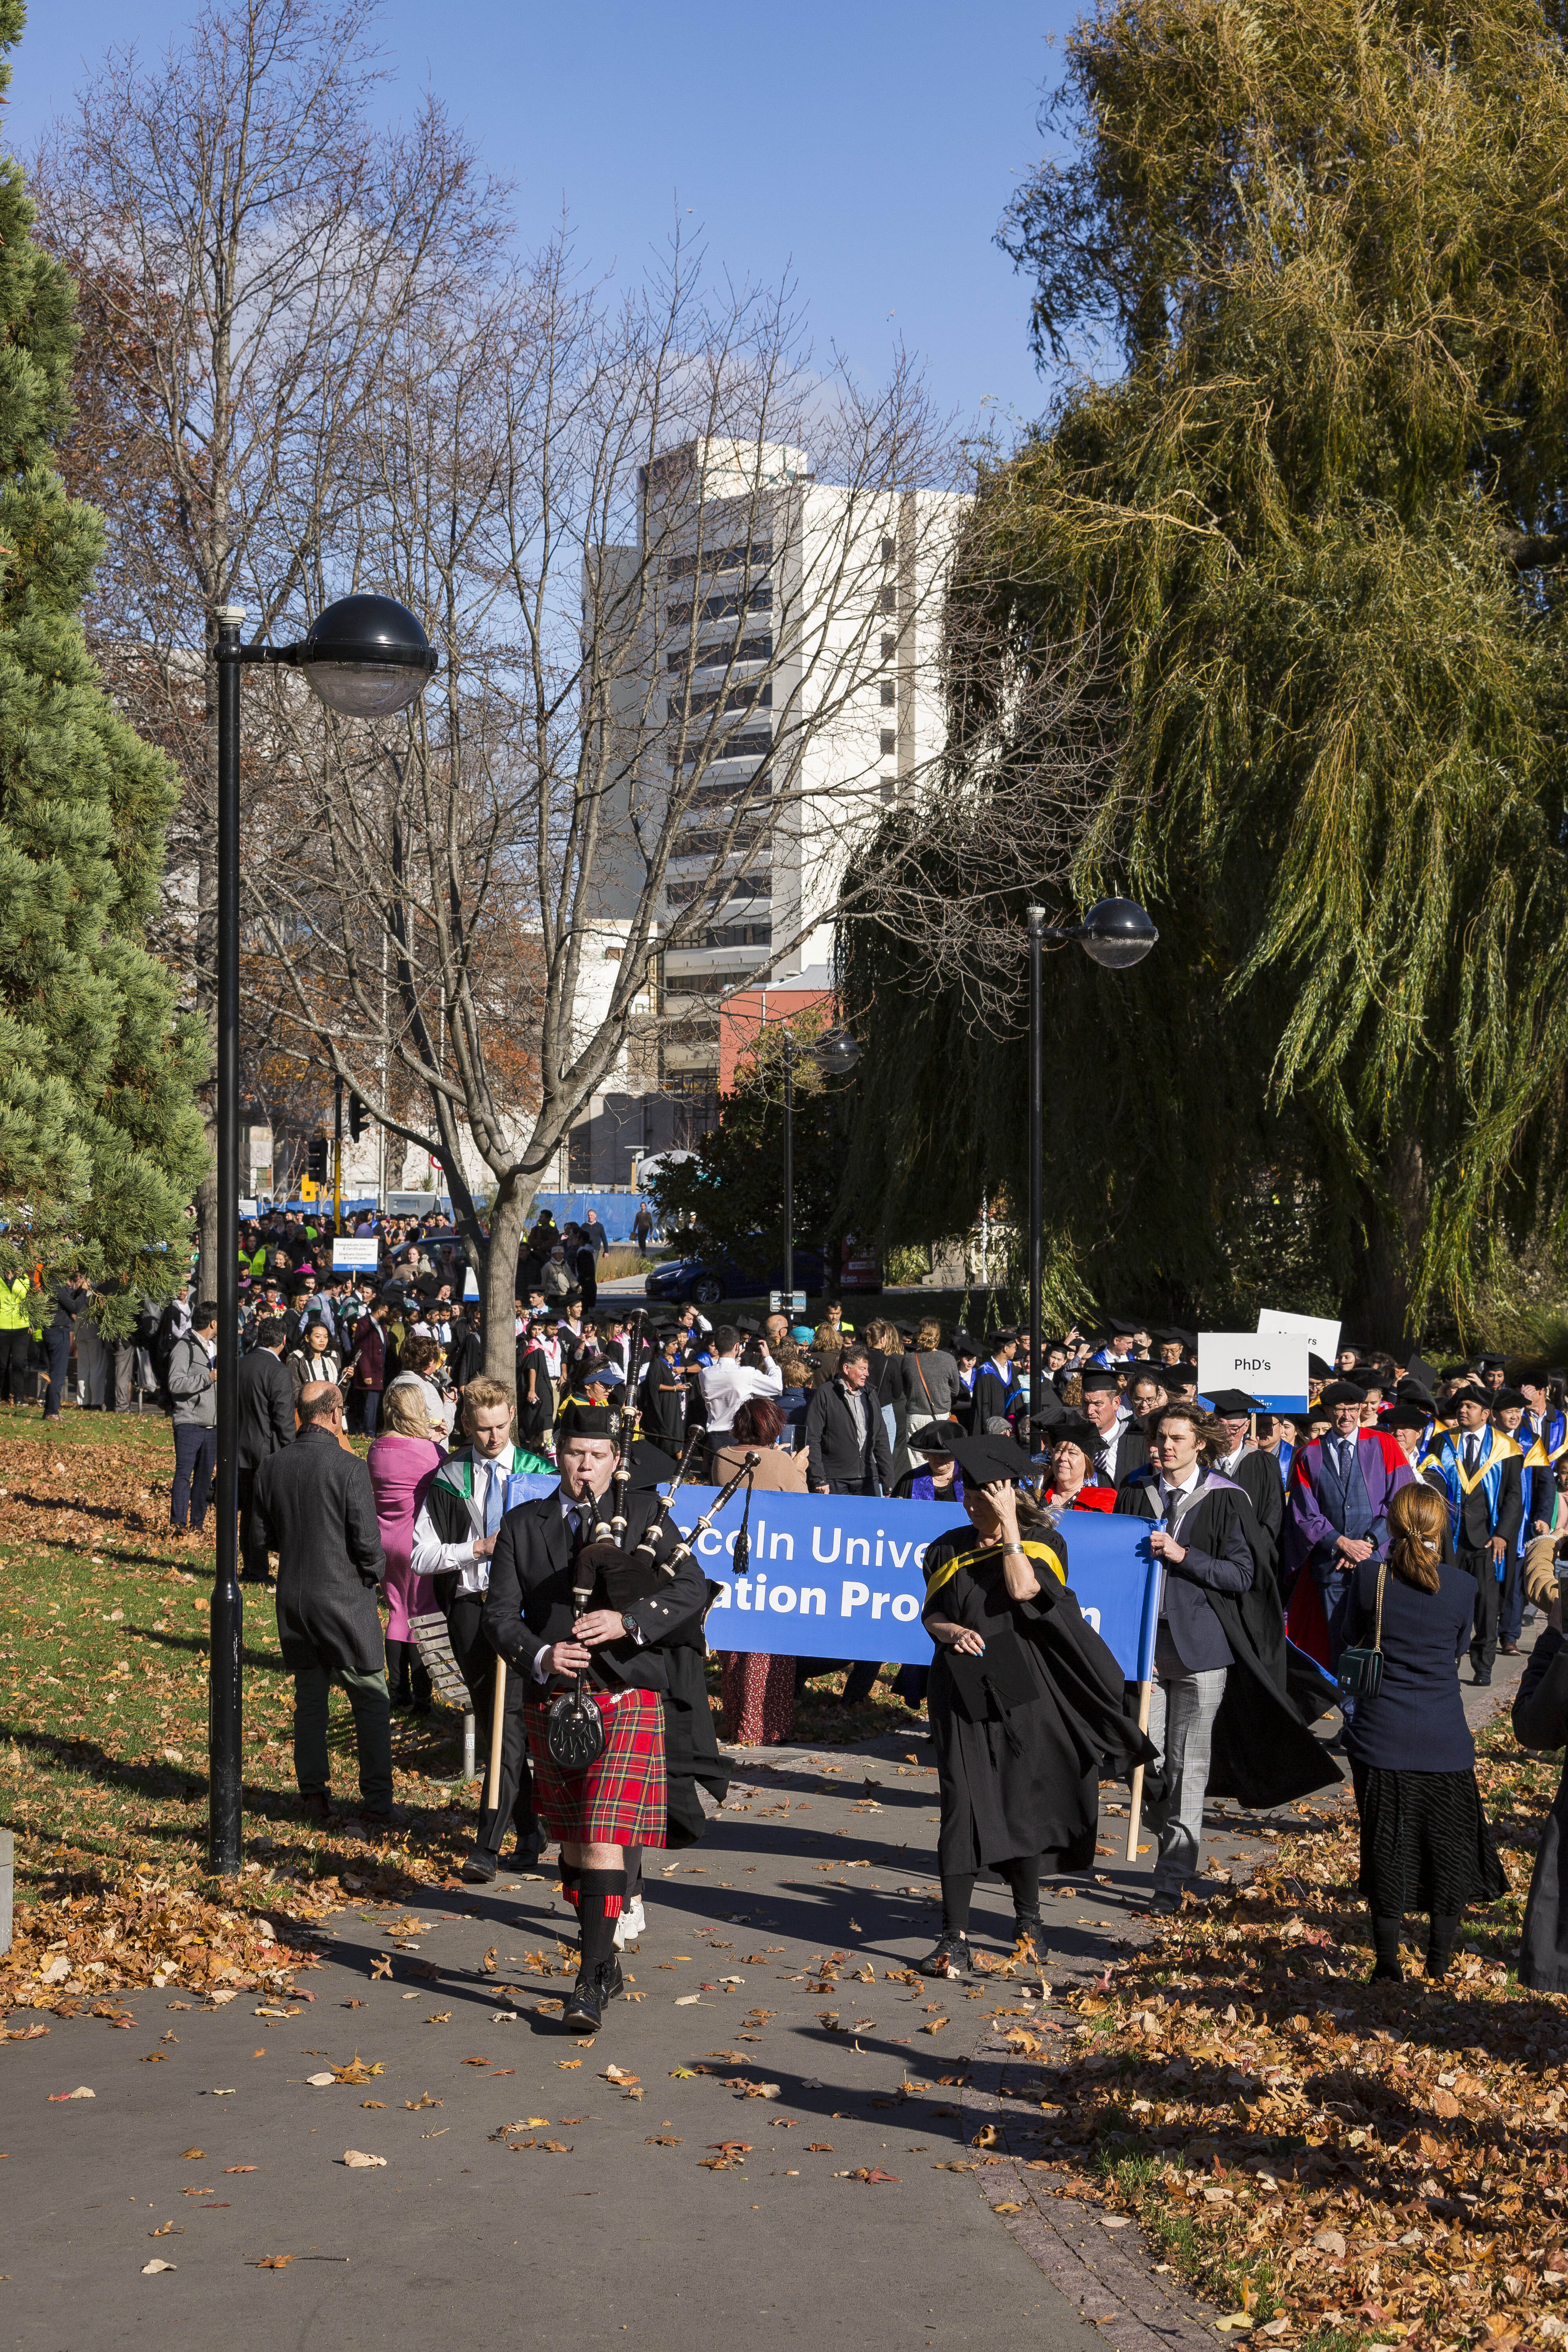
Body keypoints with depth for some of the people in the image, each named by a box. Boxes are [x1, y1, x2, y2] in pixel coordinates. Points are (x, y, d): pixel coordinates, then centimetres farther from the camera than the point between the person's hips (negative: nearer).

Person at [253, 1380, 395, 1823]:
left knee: (309, 1696, 16)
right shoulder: (349, 1468, -17)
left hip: (293, 1598, 5)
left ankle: (314, 1793, 18)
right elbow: (368, 1541, -16)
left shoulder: (271, 1466, -1)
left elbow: (265, 1534, 8)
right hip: (346, 1599, -5)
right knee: (371, 1698, 7)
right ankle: (378, 1799, 8)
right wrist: (372, 1573, 3)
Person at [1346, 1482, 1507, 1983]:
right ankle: (1439, 1962, 21)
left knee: (1386, 1846, 8)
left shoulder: (1369, 1577, -10)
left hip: (1381, 1738, -1)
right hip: (1444, 1741, 1)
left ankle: (1388, 1964, 10)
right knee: (1448, 1843, 15)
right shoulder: (1461, 1586, -7)